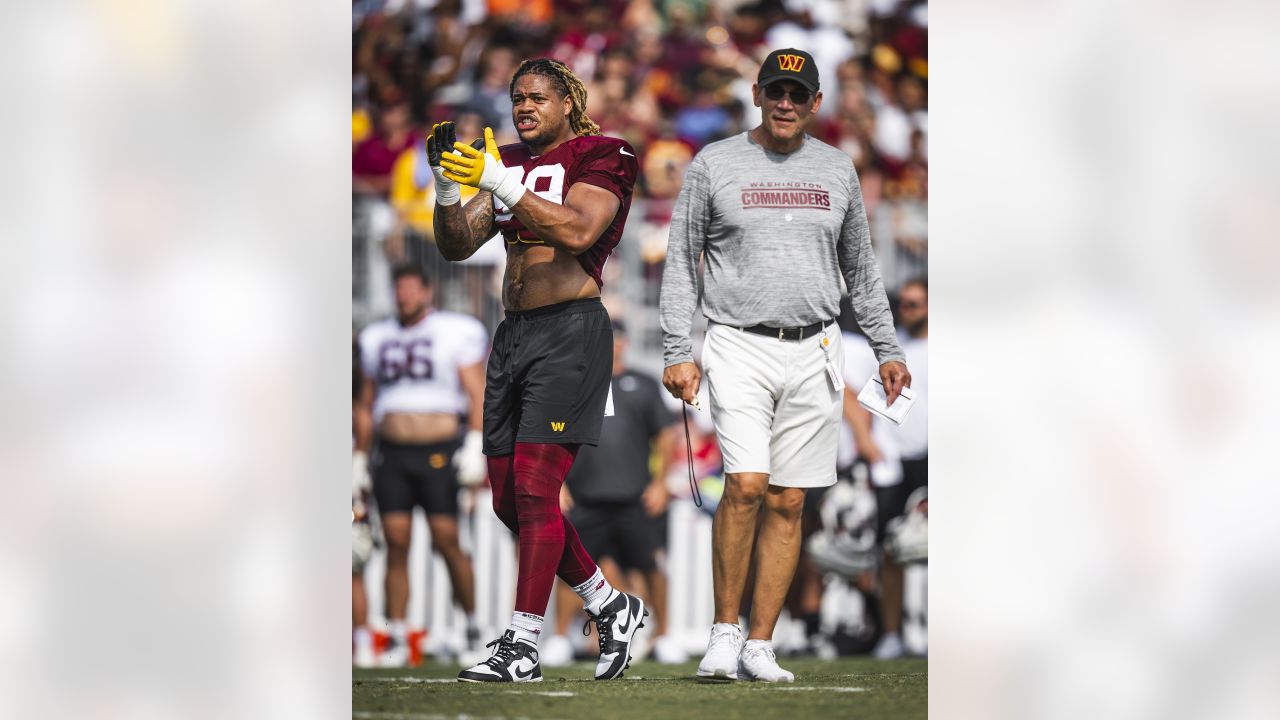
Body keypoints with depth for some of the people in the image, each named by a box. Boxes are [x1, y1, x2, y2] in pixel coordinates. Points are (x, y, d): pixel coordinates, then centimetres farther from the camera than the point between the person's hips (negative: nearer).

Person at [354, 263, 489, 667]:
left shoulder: (456, 333, 2)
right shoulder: (378, 339, 15)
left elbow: (477, 395, -2)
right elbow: (367, 406, 21)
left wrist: (475, 446, -14)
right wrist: (359, 460, 17)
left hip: (438, 452, -4)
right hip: (392, 454, 4)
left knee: (447, 542, -7)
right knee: (396, 545, -1)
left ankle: (473, 624, 9)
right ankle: (397, 640, -1)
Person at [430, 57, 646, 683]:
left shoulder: (599, 158, -3)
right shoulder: (511, 163, 17)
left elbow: (577, 232, -21)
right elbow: (457, 246, 13)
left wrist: (499, 183, -27)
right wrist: (447, 188, -6)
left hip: (570, 332, -8)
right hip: (514, 332, 8)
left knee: (534, 489, -14)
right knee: (510, 501, 8)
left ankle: (522, 647, -13)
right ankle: (611, 607, 24)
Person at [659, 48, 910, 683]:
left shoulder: (836, 170, 11)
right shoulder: (714, 165, 2)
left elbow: (860, 268, 20)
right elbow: (680, 265, 3)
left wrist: (887, 349, 15)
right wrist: (677, 354, -5)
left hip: (812, 354, 3)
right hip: (739, 348, -3)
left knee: (787, 502, 2)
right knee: (746, 485, -18)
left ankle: (759, 647, 6)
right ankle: (723, 633, -7)